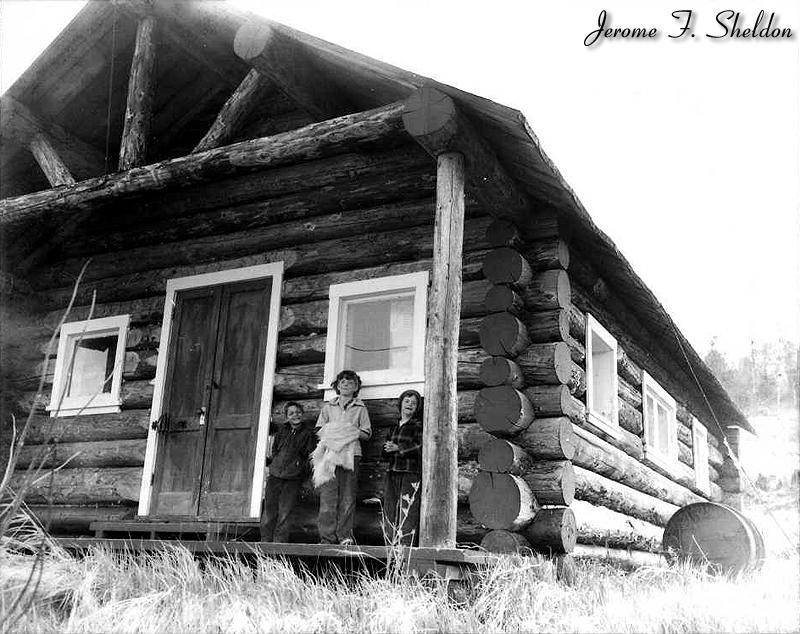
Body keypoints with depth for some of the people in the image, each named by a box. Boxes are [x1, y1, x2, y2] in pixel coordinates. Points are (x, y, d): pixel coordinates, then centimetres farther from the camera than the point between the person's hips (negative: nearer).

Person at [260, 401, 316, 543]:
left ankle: (280, 541, 4)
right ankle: (266, 540, 10)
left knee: (285, 512, -3)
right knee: (269, 509, 3)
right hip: (275, 474, 3)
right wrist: (267, 460, 9)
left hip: (293, 478, -3)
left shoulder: (308, 433, 4)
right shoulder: (282, 430, 13)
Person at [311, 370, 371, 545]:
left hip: (351, 453, -1)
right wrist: (330, 432, -4)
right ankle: (327, 537, -9)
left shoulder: (360, 408, 15)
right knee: (328, 495, -9)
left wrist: (354, 432, -7)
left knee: (348, 497, -5)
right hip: (330, 452, 1)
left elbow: (367, 434, 11)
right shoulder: (328, 407, 19)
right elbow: (319, 430, 16)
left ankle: (345, 536, -3)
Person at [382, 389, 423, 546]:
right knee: (390, 511, 3)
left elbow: (420, 447, -12)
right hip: (392, 473, 6)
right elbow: (386, 454, 23)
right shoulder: (395, 427, 20)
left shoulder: (418, 425, 1)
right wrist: (387, 448, 0)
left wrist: (399, 448, -14)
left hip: (411, 473, -6)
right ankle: (391, 546, 8)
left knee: (408, 512, -11)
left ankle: (406, 547, -11)